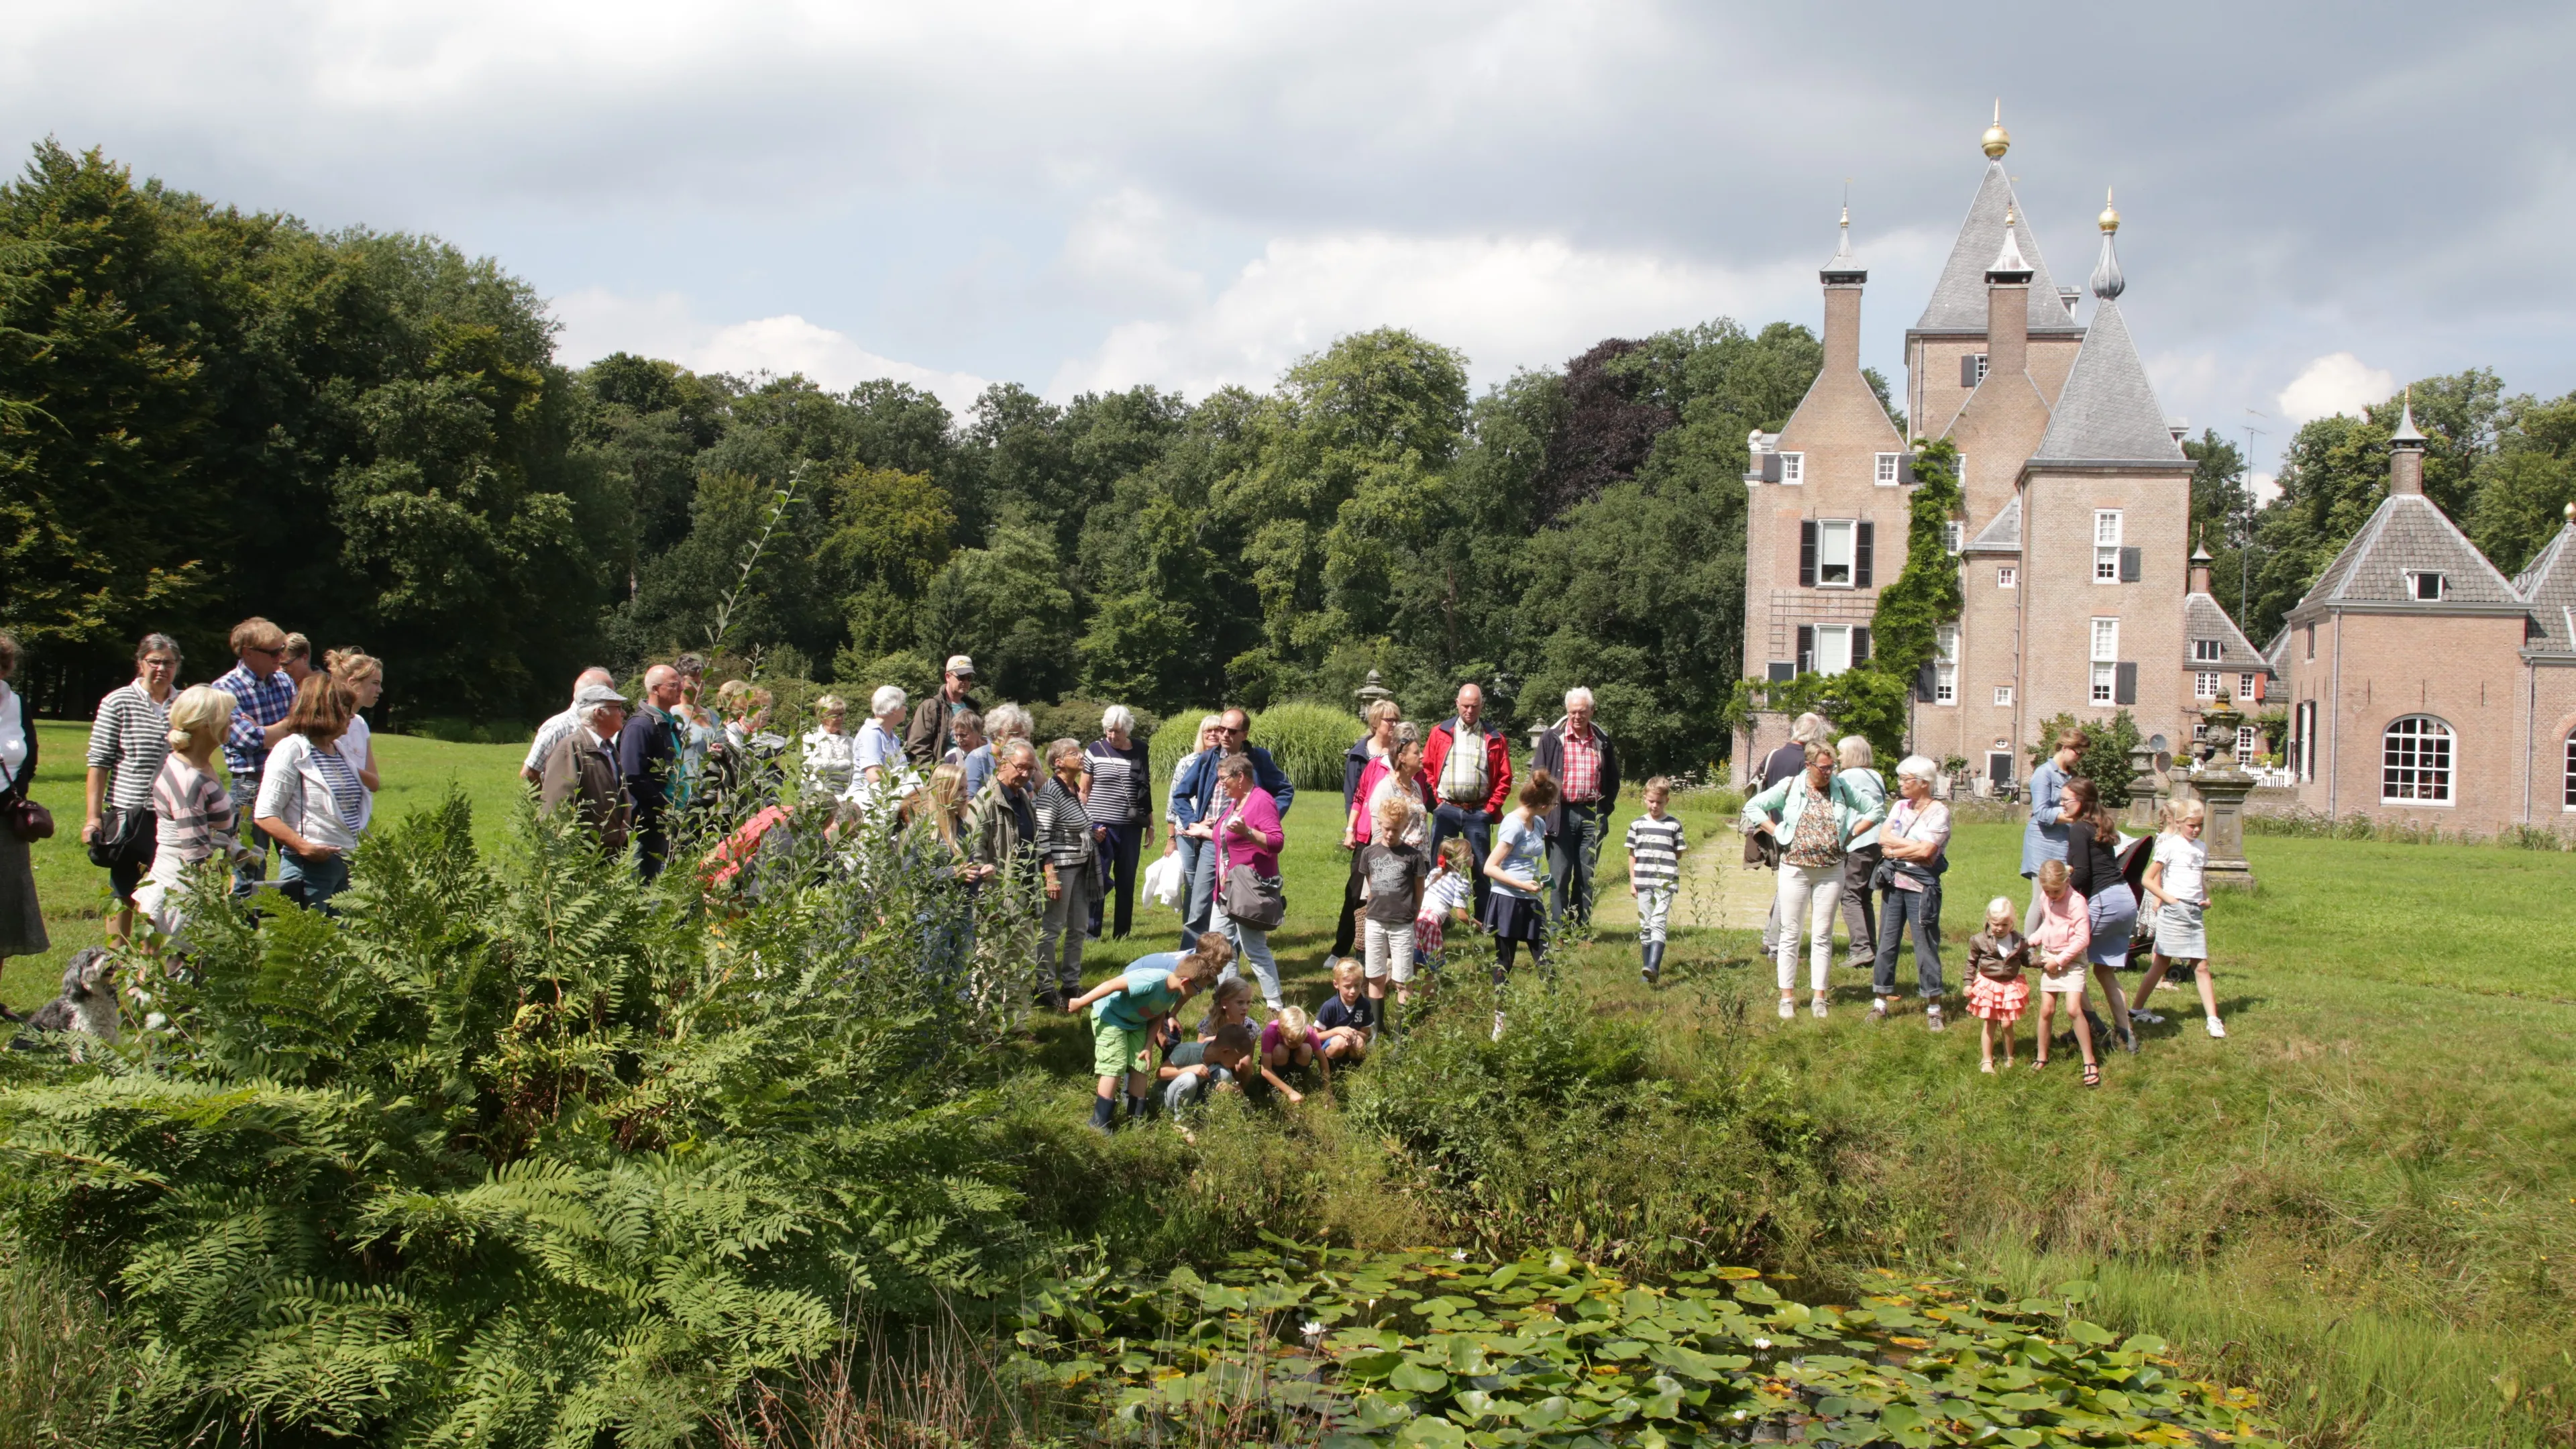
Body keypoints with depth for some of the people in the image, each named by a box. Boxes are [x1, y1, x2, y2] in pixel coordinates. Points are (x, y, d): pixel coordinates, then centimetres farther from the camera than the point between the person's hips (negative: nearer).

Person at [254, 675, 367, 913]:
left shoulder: (339, 750, 15)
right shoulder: (292, 750, -8)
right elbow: (264, 815, -12)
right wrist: (303, 847, -23)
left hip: (345, 864, 7)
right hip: (311, 866, -7)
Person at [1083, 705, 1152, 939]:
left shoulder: (1140, 750, 5)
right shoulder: (1095, 750, -1)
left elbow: (1146, 789, 13)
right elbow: (1084, 791, 2)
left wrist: (1150, 824, 12)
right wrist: (1088, 825, -6)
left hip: (1131, 827, 3)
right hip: (1101, 827, -2)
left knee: (1127, 881, 8)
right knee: (1099, 879, -4)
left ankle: (1122, 933, 17)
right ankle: (1091, 931, 5)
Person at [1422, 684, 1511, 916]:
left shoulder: (1494, 739, 5)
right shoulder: (1440, 733, 5)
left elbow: (1504, 778, 4)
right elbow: (1426, 768, 5)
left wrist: (1491, 807, -3)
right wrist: (1435, 799, -2)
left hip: (1478, 812, 0)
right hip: (1446, 810, 0)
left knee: (1481, 867, 4)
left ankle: (1484, 919, 11)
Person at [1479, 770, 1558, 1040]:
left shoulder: (1538, 824, 9)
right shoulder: (1514, 825, -15)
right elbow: (1490, 868, -17)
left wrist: (1540, 881, 6)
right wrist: (1522, 885, -21)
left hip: (1530, 903, 7)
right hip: (1507, 902, -7)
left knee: (1545, 959, 0)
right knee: (1504, 963, 4)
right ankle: (1499, 1020, 13)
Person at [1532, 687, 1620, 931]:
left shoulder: (1603, 740, 9)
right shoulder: (1552, 737, 0)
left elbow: (1613, 779, 19)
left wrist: (1606, 808, 8)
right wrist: (1545, 809, -6)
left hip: (1592, 817, 3)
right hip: (1561, 815, -3)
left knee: (1587, 877, 6)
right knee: (1559, 876, -3)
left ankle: (1582, 929, 12)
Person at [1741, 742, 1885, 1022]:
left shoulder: (1841, 788, 2)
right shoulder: (1790, 787, -3)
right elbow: (1753, 807, 1)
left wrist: (1850, 834, 2)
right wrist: (1777, 832, -6)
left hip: (1831, 870, 2)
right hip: (1795, 869, -2)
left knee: (1822, 935, 5)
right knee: (1790, 933, 1)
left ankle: (1818, 997, 10)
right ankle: (1787, 996, 7)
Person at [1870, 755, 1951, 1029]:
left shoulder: (1939, 812, -7)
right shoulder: (1900, 806, 11)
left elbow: (1926, 851, -18)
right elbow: (1883, 836, -1)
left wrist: (1895, 850, -6)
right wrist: (1911, 845, -13)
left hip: (1922, 886, -6)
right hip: (1894, 883, 6)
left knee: (1926, 946, -1)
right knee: (1887, 943, 7)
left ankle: (1933, 1009, 7)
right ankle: (1880, 1003, 15)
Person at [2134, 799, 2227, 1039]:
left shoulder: (2202, 847, 13)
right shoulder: (2169, 845, -6)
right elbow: (2148, 879, -7)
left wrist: (2206, 898, 6)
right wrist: (2170, 900, -13)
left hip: (2195, 912, 5)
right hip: (2173, 911, -5)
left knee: (2202, 966, 1)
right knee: (2162, 963, 2)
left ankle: (2213, 1019, -1)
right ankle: (2136, 1009, 14)